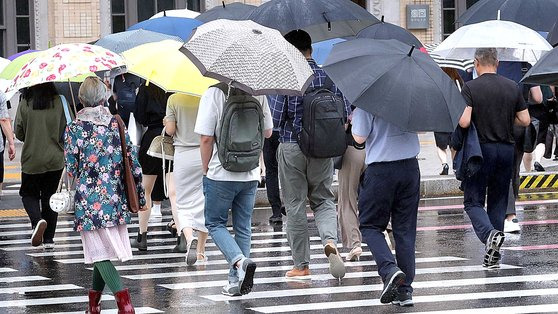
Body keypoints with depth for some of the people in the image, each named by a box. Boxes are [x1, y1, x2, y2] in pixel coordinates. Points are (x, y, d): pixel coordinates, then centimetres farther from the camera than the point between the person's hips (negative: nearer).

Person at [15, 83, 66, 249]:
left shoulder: (24, 104, -10)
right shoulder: (59, 102, -9)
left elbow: (19, 133, -4)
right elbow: (67, 129, -4)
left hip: (31, 159, -1)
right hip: (55, 159, 1)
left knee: (28, 193, 15)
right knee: (50, 197, 12)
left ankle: (37, 220, -15)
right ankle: (48, 239, 12)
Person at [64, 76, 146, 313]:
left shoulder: (75, 129, -8)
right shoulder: (116, 124, 3)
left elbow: (71, 169, -7)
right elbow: (133, 162, 5)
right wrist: (140, 196, 14)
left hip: (89, 200, -4)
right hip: (117, 200, 4)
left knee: (100, 251, -3)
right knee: (105, 250, 16)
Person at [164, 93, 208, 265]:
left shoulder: (174, 99, -7)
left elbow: (170, 130, -6)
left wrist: (167, 123, 16)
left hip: (183, 155, -1)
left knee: (184, 204, 6)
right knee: (204, 203, 12)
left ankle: (189, 238, -21)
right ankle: (200, 249, 16)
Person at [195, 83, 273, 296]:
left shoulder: (213, 94, -14)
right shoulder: (258, 94, -1)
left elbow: (206, 138, -14)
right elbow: (267, 132, 10)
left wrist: (205, 169, -1)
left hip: (221, 174, -4)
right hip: (251, 174, 4)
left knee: (215, 223, 10)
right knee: (243, 227, 13)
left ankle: (239, 261, -14)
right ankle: (236, 281, 13)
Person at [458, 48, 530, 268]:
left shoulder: (470, 88, -10)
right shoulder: (512, 87, 3)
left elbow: (463, 122, -18)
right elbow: (525, 120, 5)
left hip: (481, 149, -4)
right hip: (506, 149, 4)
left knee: (473, 201, 3)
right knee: (498, 201, 11)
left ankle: (489, 233, -24)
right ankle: (493, 255, 10)